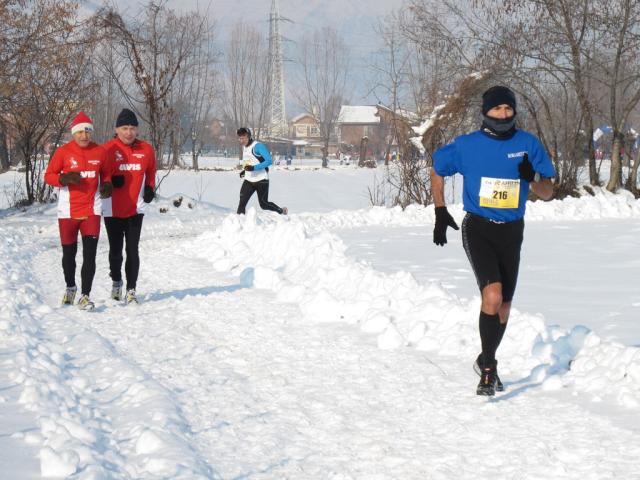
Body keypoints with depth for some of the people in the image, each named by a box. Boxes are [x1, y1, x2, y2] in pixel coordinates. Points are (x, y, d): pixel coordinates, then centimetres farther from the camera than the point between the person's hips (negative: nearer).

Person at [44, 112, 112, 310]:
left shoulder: (100, 152, 2)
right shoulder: (64, 151, -4)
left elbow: (105, 173, 17)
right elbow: (48, 175, 0)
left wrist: (107, 185, -4)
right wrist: (64, 179, -20)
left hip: (92, 210, 0)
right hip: (68, 210, 0)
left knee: (90, 254, -10)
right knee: (69, 253, 12)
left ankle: (85, 295, -7)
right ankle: (70, 287, 36)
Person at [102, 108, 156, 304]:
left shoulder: (146, 149, 4)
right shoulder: (108, 149, -5)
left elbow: (150, 172, 19)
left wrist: (150, 189, 4)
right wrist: (111, 181, -18)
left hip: (136, 209, 1)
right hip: (113, 209, -1)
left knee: (132, 250, -4)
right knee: (115, 250, 10)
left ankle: (131, 290, 1)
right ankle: (116, 281, 34)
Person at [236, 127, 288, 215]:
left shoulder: (258, 146, -16)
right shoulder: (244, 147, 10)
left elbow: (269, 161, -22)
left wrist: (254, 168, -28)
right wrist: (244, 171, 9)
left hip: (261, 180, -7)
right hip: (248, 180, 7)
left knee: (263, 204, 3)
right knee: (242, 202, -11)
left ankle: (282, 211, 27)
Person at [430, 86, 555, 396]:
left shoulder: (528, 144, 1)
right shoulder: (467, 145, -3)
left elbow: (547, 194, 3)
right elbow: (437, 170, 15)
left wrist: (533, 178, -19)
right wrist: (440, 213, 10)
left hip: (512, 231, 3)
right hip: (477, 228, -3)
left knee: (504, 306, 11)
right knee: (492, 296, -23)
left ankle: (487, 362, 34)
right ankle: (488, 367, -11)